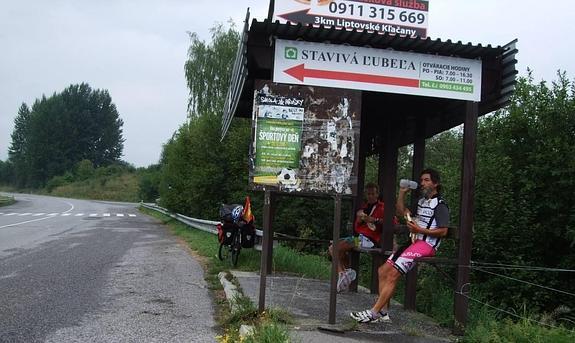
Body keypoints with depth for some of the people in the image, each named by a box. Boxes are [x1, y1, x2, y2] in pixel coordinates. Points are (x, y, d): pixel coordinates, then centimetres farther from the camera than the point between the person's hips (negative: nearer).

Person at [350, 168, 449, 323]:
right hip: (414, 242, 9)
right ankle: (383, 313, -2)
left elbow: (443, 231, -11)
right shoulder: (421, 202, 24)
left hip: (426, 245, -9)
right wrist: (402, 193, 18)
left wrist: (420, 230, -17)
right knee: (383, 271, -3)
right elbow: (401, 211, 30)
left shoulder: (440, 205, -3)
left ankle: (373, 313, -20)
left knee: (393, 274, -21)